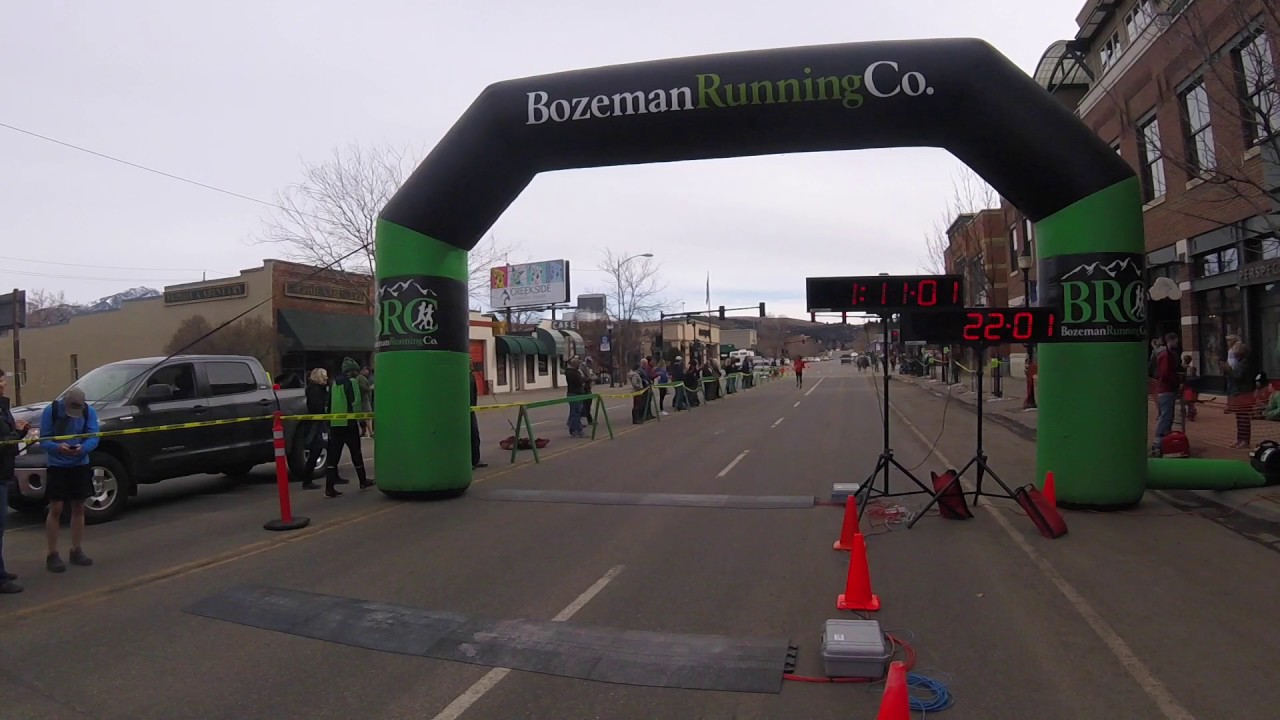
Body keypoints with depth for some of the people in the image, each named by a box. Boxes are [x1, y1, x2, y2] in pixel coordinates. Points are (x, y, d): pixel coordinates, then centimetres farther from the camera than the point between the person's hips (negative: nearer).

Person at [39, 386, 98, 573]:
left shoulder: (89, 411, -5)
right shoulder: (51, 410, -11)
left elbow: (93, 437, -8)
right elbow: (44, 439, -10)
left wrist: (83, 448, -30)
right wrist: (58, 447, -31)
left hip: (80, 465, 3)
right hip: (57, 466, -3)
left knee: (79, 508, 9)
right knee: (56, 509, -5)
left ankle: (77, 551, 20)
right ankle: (52, 555, 4)